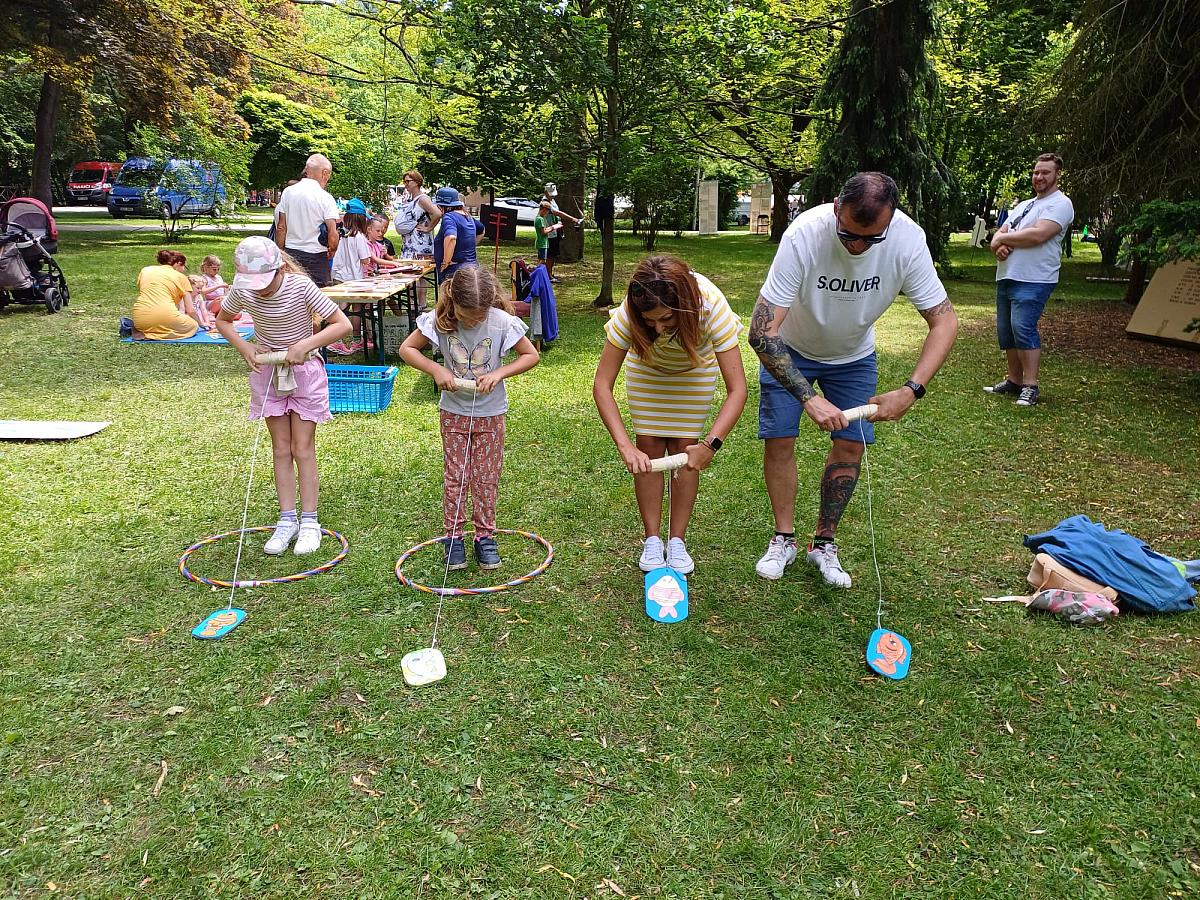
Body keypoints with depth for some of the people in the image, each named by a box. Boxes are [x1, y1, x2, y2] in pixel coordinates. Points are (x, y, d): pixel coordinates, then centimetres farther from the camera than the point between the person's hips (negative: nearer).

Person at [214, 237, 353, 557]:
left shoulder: (300, 286, -23)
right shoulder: (242, 290, -13)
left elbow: (343, 325, -21)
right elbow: (222, 320, 7)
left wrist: (306, 344, -30)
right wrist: (244, 346, -10)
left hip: (304, 371, -3)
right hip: (267, 371, 3)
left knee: (303, 448, 1)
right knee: (281, 448, 8)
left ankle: (309, 522, 10)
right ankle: (287, 520, 16)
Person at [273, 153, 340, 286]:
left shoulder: (287, 192, 3)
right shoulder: (325, 198, -9)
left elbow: (281, 227, 4)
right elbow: (333, 234, -15)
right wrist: (332, 251, 4)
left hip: (290, 253, 4)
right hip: (316, 256, -4)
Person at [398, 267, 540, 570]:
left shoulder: (502, 322, -19)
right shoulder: (439, 320, -16)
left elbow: (531, 355, -7)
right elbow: (407, 348, -5)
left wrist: (499, 373, -21)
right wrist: (436, 369, -19)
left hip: (490, 412, 0)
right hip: (454, 411, 1)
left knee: (486, 477, 8)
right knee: (455, 477, 7)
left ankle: (485, 536, 22)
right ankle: (453, 538, 19)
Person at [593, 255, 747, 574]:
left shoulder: (712, 308, -41)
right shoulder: (627, 315, -38)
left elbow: (737, 389, -41)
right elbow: (602, 385, -35)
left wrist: (711, 443, -52)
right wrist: (624, 445, -46)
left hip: (695, 368, 0)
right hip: (646, 366, 1)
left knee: (685, 447, -6)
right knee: (649, 447, -5)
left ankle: (677, 541, 7)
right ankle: (652, 540, 8)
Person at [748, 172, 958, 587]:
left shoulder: (908, 240, -29)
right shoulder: (804, 234, -37)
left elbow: (945, 320, -22)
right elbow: (761, 332, -39)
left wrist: (911, 390, -36)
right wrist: (809, 397, -46)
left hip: (854, 356, 2)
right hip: (790, 349, -2)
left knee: (851, 444, -3)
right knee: (778, 438, -8)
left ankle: (824, 543, 15)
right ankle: (784, 538, 12)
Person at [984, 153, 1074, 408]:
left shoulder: (1060, 203, -4)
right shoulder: (1023, 205, 23)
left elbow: (1038, 235, -19)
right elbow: (999, 234, 16)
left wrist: (1003, 238, -6)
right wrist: (999, 246, -9)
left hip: (1033, 281, -9)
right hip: (1006, 277, 9)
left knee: (1023, 329, -17)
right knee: (1005, 332, 10)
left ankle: (1030, 387, -13)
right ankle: (1014, 380, 20)